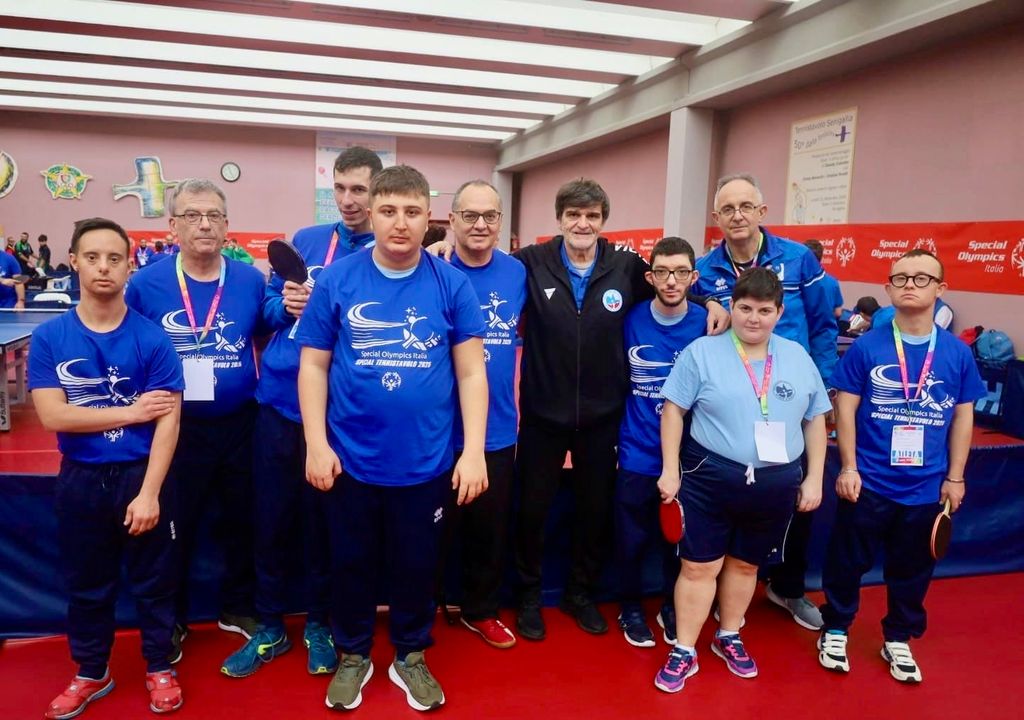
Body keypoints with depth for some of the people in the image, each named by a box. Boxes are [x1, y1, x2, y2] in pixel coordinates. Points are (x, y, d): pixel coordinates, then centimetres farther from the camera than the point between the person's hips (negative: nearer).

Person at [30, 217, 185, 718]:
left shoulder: (151, 337, -10)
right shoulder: (48, 338, -4)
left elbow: (167, 421, -13)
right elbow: (53, 416, -12)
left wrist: (150, 492, -18)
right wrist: (133, 411, -14)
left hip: (141, 474, -2)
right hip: (80, 479, 2)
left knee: (152, 579, 11)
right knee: (86, 583, 17)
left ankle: (159, 668, 31)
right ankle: (91, 672, 37)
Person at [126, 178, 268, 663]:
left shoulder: (251, 280, -4)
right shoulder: (145, 283, -6)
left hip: (240, 424, 1)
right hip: (175, 426, -1)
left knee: (243, 520, 15)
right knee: (173, 527, 14)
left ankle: (238, 608, 36)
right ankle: (171, 619, 34)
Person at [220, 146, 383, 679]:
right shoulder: (304, 240, 8)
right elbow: (270, 304, 12)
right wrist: (284, 304, -10)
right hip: (278, 400, 3)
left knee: (322, 521, 10)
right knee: (271, 518, 11)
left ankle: (318, 624, 31)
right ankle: (270, 627, 29)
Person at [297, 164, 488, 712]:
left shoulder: (452, 285, -5)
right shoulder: (336, 281, -5)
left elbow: (471, 372, -3)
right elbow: (313, 366, 0)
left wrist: (474, 452, -7)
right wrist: (316, 444, -6)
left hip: (427, 462, 0)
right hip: (351, 460, 0)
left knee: (417, 566, 16)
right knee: (352, 564, 17)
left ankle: (410, 656, 39)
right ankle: (353, 655, 40)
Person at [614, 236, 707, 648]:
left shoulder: (706, 324, -8)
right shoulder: (630, 320, -7)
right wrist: (616, 434, 5)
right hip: (637, 452, 0)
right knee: (632, 539, 10)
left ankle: (672, 608, 38)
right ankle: (631, 607, 34)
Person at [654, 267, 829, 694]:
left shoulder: (798, 357, 5)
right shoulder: (702, 352, -6)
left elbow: (815, 420, 11)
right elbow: (673, 409, -5)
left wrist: (813, 477, 7)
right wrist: (670, 469, -8)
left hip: (776, 485, 3)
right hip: (710, 478, -3)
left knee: (745, 563, 18)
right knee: (700, 566, 3)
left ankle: (729, 638, 38)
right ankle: (684, 652, 18)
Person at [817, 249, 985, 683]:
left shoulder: (958, 353, -2)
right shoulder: (866, 347, -8)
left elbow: (963, 416, 6)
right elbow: (845, 408, -4)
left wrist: (955, 477, 5)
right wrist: (848, 468, -7)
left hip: (927, 487, 2)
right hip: (869, 482, -2)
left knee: (913, 569, 17)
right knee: (848, 561, 11)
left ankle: (898, 640, 37)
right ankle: (835, 631, 31)